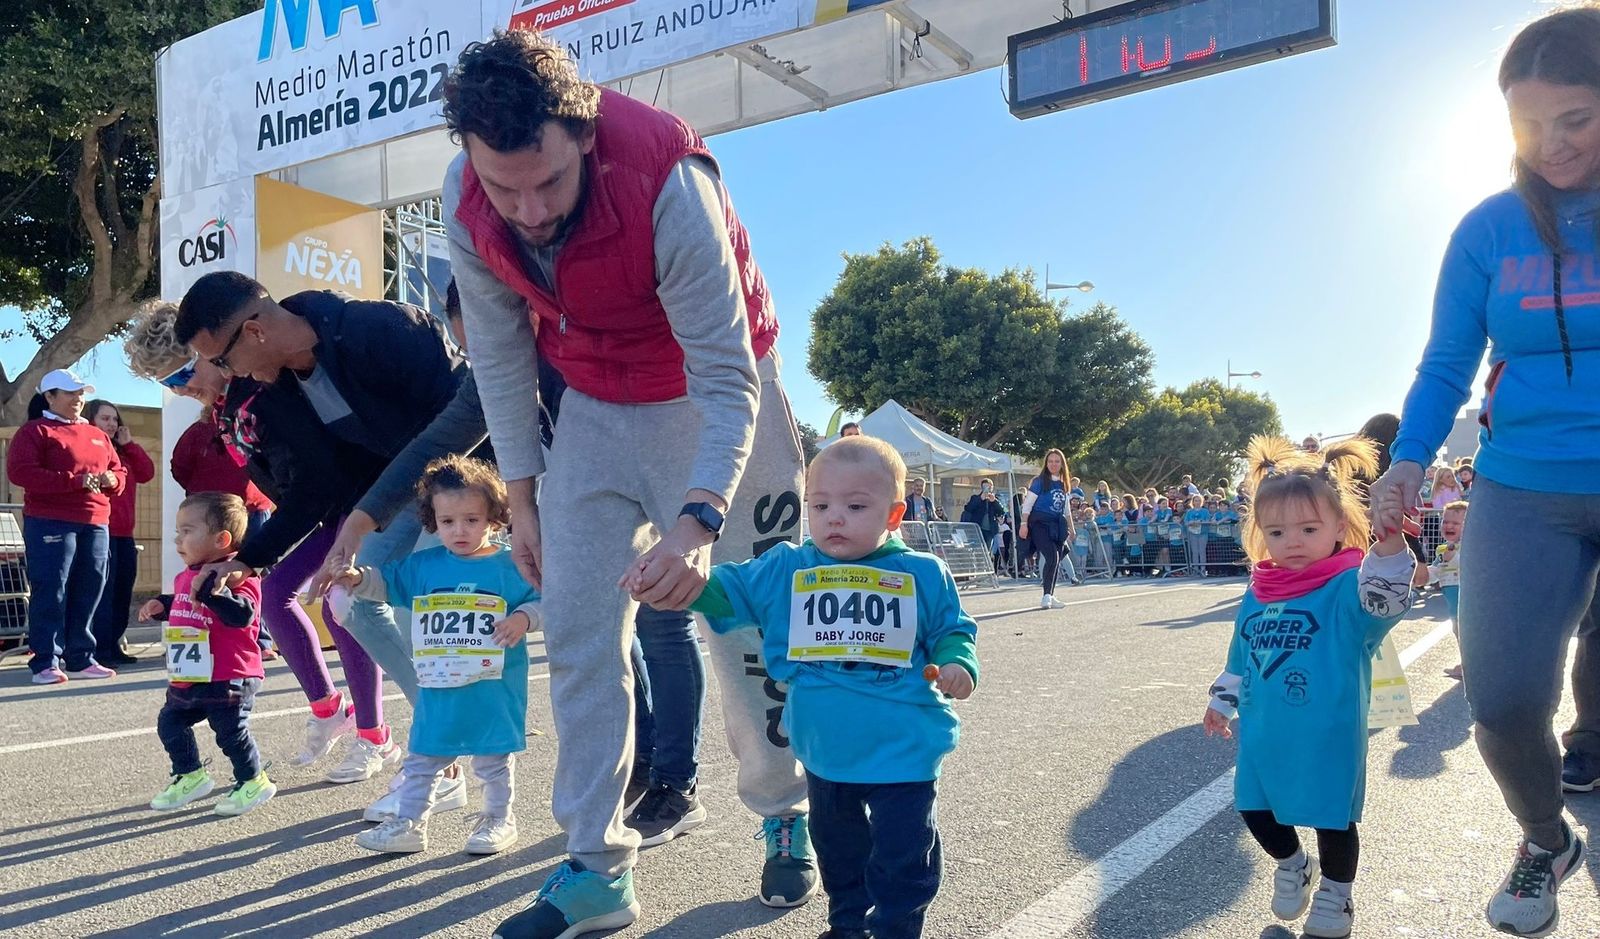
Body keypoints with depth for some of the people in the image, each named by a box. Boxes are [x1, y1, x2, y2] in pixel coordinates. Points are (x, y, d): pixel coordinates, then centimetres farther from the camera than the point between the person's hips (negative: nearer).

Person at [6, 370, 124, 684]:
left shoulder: (98, 436, 20)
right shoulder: (35, 431, 1)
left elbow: (119, 472, 25)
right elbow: (19, 471, -12)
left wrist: (111, 480, -1)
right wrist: (74, 481, -18)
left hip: (96, 522, 6)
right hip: (50, 522, -6)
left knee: (89, 591, 6)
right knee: (50, 591, -6)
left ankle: (81, 659, 14)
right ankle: (46, 663, -1)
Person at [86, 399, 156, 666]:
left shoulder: (123, 451, 23)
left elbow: (147, 473, 11)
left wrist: (129, 444, 7)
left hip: (124, 532, 8)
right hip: (99, 530, -8)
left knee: (122, 591, 9)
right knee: (103, 591, -9)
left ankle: (113, 645, 15)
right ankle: (100, 649, -8)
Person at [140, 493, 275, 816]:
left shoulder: (236, 577, -19)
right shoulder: (185, 577, 10)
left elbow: (242, 615, -35)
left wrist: (212, 589, -42)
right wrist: (161, 606, 12)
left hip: (227, 680, -9)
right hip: (186, 680, 9)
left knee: (231, 732, -1)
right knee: (170, 725, 17)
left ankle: (253, 781, 18)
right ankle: (190, 776, 34)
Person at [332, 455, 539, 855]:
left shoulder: (511, 565, -7)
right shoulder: (424, 566, 3)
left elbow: (540, 600, -3)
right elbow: (386, 583, 10)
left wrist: (522, 619, -21)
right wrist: (357, 579, -9)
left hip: (495, 686, -3)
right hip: (437, 686, 4)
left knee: (493, 758, 10)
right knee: (422, 758, 13)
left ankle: (498, 819, 28)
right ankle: (408, 823, 25)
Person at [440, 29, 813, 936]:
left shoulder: (670, 181, -33)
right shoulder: (466, 201, -17)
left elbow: (727, 380, -32)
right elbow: (499, 355, -3)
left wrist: (699, 521, -46)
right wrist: (523, 496, -1)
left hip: (714, 394, -4)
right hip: (594, 407, 4)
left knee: (747, 621, 0)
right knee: (577, 631, -3)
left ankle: (787, 819, 23)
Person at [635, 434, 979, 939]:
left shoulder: (923, 575, -5)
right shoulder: (785, 570, 0)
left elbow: (952, 631, 5)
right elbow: (730, 592, 2)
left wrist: (957, 664, -16)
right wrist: (693, 583, -18)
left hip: (903, 751, -3)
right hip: (825, 752, 4)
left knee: (903, 855, 4)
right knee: (837, 845, 22)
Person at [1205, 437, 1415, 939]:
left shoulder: (1348, 586, -16)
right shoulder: (1258, 593, 2)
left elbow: (1386, 597, -40)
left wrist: (1390, 539, -54)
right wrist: (1223, 701, 20)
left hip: (1327, 737, -5)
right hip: (1262, 733, 6)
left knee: (1332, 815, 10)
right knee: (1254, 806, 16)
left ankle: (1336, 892, 37)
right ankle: (1292, 866, 45)